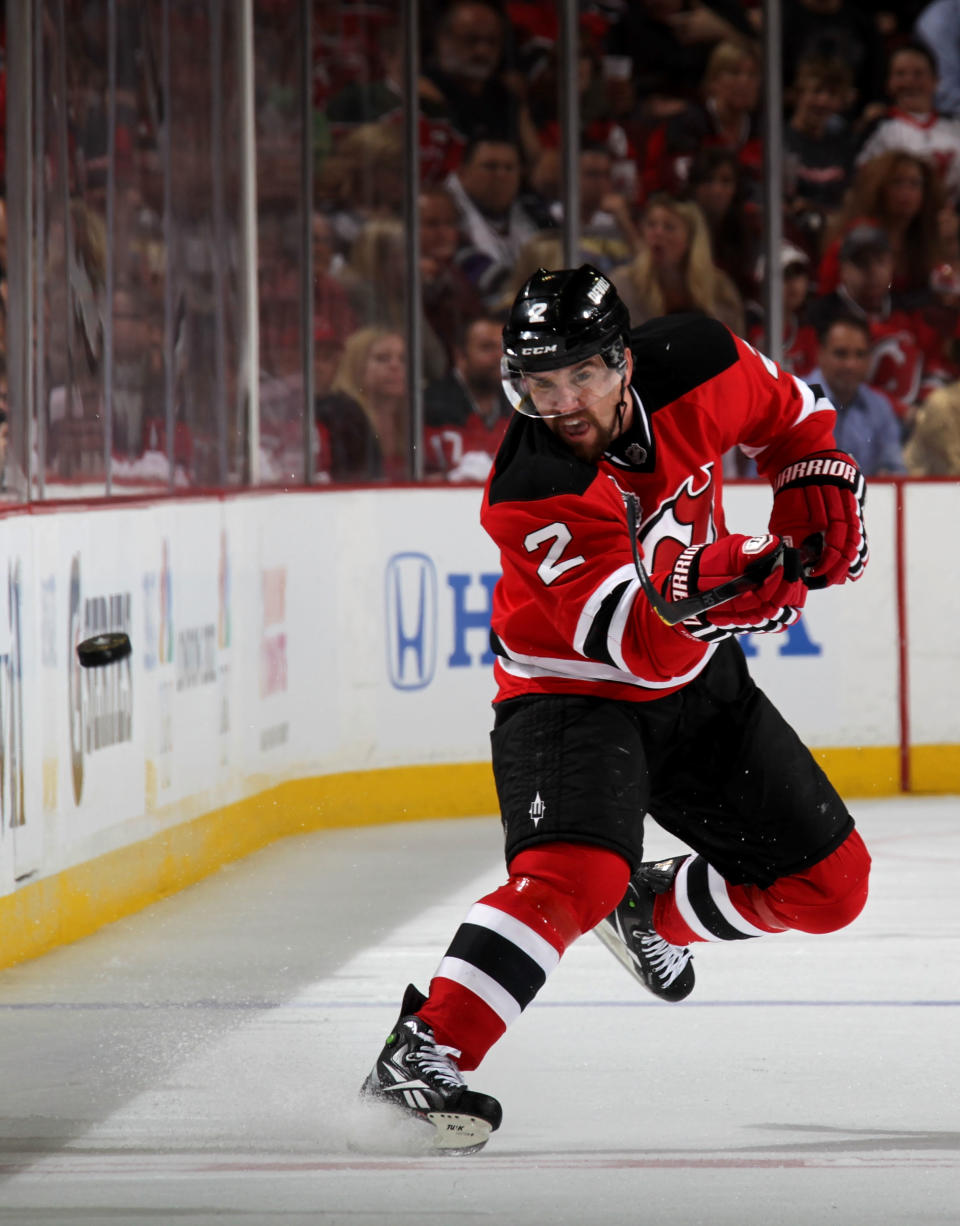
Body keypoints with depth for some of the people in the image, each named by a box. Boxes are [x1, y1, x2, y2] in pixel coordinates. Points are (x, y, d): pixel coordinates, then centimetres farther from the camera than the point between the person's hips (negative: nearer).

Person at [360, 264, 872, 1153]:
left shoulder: (692, 370, -16)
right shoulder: (531, 489, -30)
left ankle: (655, 911, 31)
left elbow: (790, 413, 9)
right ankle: (421, 1057, -33)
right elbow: (638, 644, -38)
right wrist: (700, 587, -55)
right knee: (575, 873, -33)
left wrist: (819, 490, -5)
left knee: (829, 885, 7)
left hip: (701, 681, 6)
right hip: (570, 688, -6)